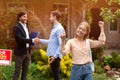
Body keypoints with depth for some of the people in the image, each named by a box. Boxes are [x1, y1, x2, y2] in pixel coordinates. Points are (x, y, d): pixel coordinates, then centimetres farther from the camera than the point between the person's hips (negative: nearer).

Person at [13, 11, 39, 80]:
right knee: (17, 71, -2)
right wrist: (32, 40, -27)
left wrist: (33, 41, 1)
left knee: (25, 70, 13)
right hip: (20, 52, -8)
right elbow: (20, 39, -24)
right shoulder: (17, 27, -12)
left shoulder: (26, 26, 14)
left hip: (27, 51, 8)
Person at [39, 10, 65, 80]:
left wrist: (55, 56, -22)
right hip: (52, 55, 9)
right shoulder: (54, 28, 14)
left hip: (55, 56, -9)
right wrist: (40, 40, 23)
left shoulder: (59, 28, -15)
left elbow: (60, 44, -20)